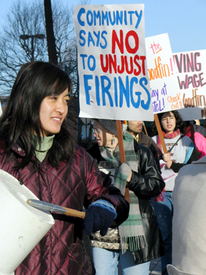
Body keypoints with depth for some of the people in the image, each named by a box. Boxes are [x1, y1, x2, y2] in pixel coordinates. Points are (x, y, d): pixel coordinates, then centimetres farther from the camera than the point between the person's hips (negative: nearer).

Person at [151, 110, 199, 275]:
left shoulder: (186, 141, 11)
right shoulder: (153, 141, 10)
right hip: (161, 193, 0)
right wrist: (161, 159, -12)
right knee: (165, 233, 0)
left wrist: (173, 165, -7)